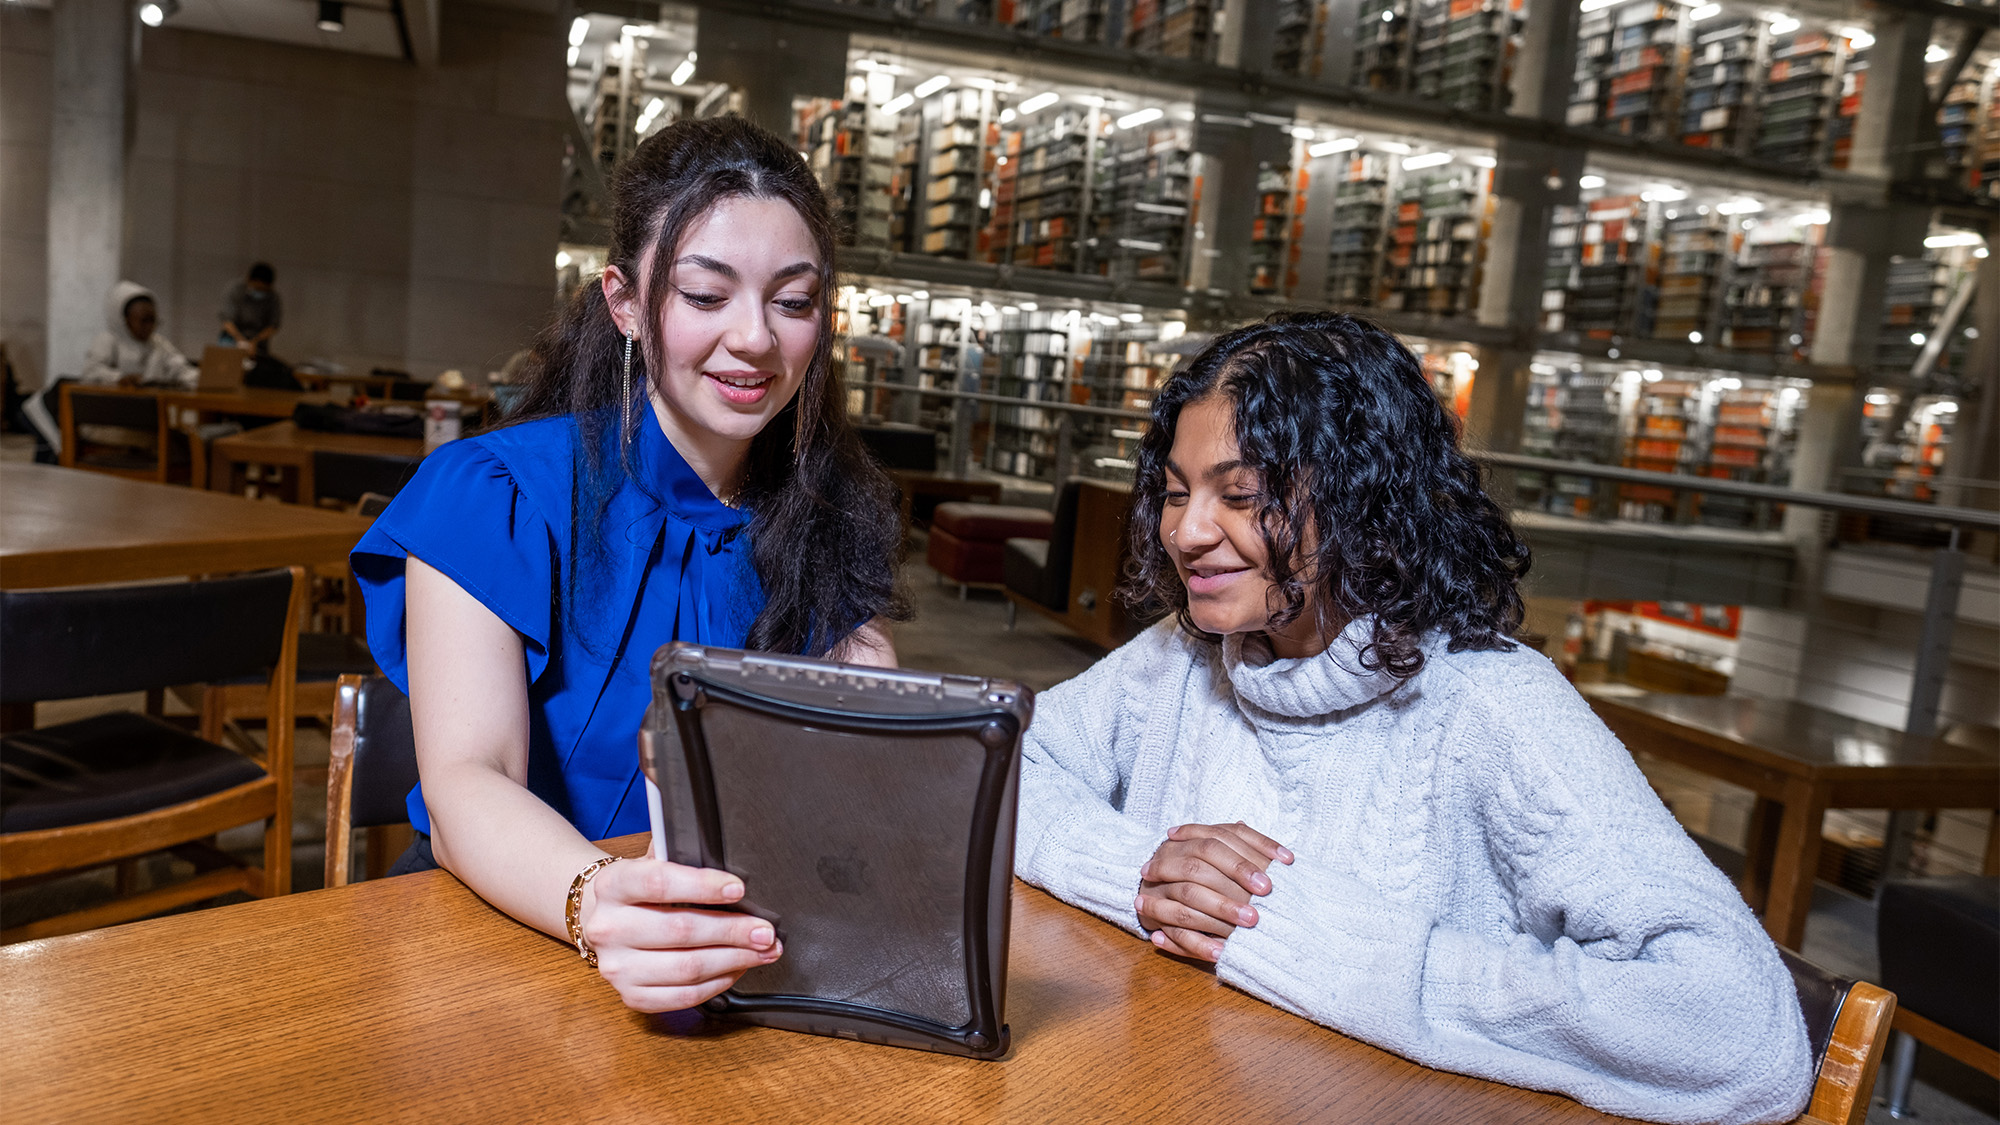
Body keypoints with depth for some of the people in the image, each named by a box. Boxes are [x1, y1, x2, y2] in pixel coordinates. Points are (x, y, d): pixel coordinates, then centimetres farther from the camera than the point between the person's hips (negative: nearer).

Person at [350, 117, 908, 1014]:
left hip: (764, 954, 3)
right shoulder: (494, 496, -9)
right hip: (504, 922, -2)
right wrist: (598, 906, -39)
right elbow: (465, 788, -19)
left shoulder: (835, 517, 4)